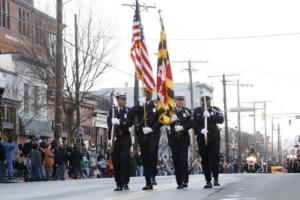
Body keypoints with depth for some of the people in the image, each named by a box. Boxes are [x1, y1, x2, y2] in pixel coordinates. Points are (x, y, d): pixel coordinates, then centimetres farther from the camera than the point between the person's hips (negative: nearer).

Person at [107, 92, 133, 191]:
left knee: (125, 160, -9)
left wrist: (120, 122, -21)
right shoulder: (112, 110, 6)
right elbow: (109, 124, -1)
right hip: (115, 138, 0)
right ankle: (118, 184, 5)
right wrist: (110, 138, -10)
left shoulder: (128, 110, 8)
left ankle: (125, 183, -5)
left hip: (125, 138, 0)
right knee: (116, 161, -1)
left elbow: (130, 123, -6)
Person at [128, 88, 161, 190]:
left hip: (153, 133, -2)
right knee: (145, 158, 3)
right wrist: (140, 105, -12)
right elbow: (130, 115, -3)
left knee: (152, 153, -23)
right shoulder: (139, 105, 12)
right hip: (142, 135, 2)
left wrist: (152, 128, -12)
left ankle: (153, 176, -15)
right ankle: (148, 183, 7)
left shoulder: (156, 105, 5)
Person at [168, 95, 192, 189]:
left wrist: (183, 127, -16)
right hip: (173, 139, 1)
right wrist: (171, 120, -16)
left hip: (184, 139, -1)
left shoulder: (187, 111, 8)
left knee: (183, 159, -10)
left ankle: (185, 181, -8)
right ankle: (179, 182, 5)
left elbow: (191, 123, 0)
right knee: (176, 161, 0)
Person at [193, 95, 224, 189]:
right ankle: (208, 181, 6)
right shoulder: (197, 111, 8)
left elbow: (221, 119, -9)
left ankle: (216, 178, 7)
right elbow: (194, 123, 0)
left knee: (214, 158, -8)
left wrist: (209, 116, -21)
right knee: (205, 160, 1)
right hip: (202, 138, 1)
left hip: (214, 138, -1)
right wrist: (200, 130, -19)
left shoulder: (215, 110, 6)